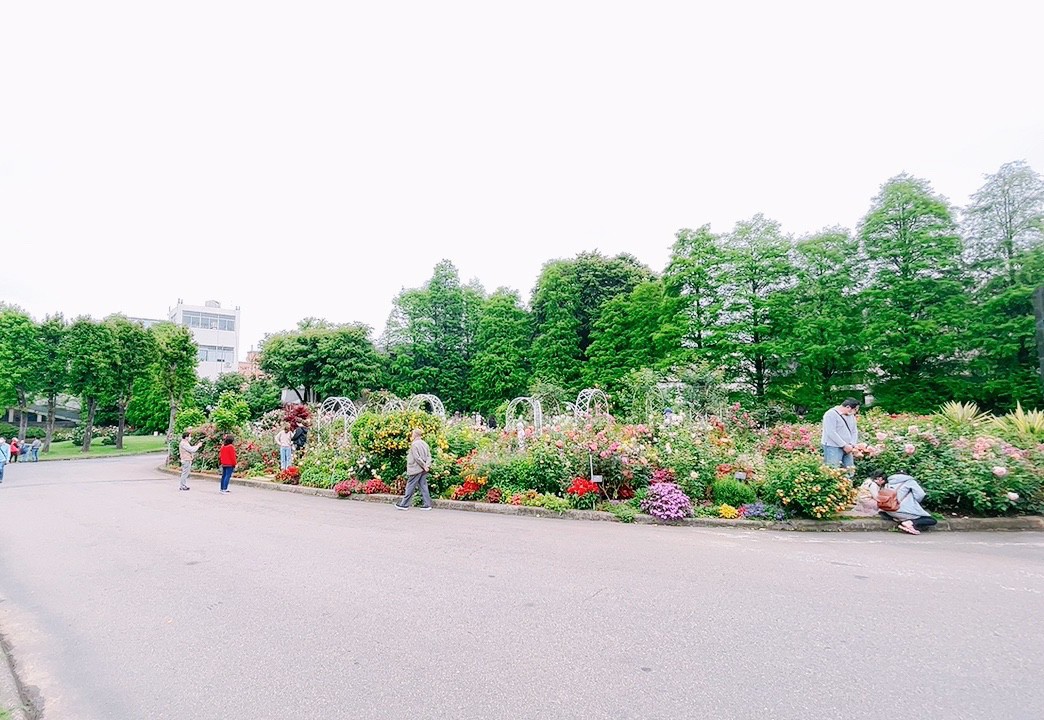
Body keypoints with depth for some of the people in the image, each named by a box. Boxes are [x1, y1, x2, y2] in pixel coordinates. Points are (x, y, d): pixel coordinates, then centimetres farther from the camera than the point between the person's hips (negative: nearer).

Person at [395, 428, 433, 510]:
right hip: (423, 470, 7)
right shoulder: (425, 444, 10)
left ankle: (404, 504, 9)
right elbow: (429, 456, 5)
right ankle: (427, 504, 7)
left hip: (416, 469, -7)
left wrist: (424, 466, -11)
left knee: (410, 487, 2)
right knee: (423, 486, 8)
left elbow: (417, 458, -16)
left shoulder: (414, 444, -12)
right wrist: (427, 466, -5)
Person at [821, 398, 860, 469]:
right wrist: (844, 445, -17)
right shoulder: (831, 414, -12)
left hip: (847, 448, 8)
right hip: (833, 448, -8)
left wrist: (852, 444, -2)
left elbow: (854, 431, 15)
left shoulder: (851, 415, 14)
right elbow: (831, 433, -19)